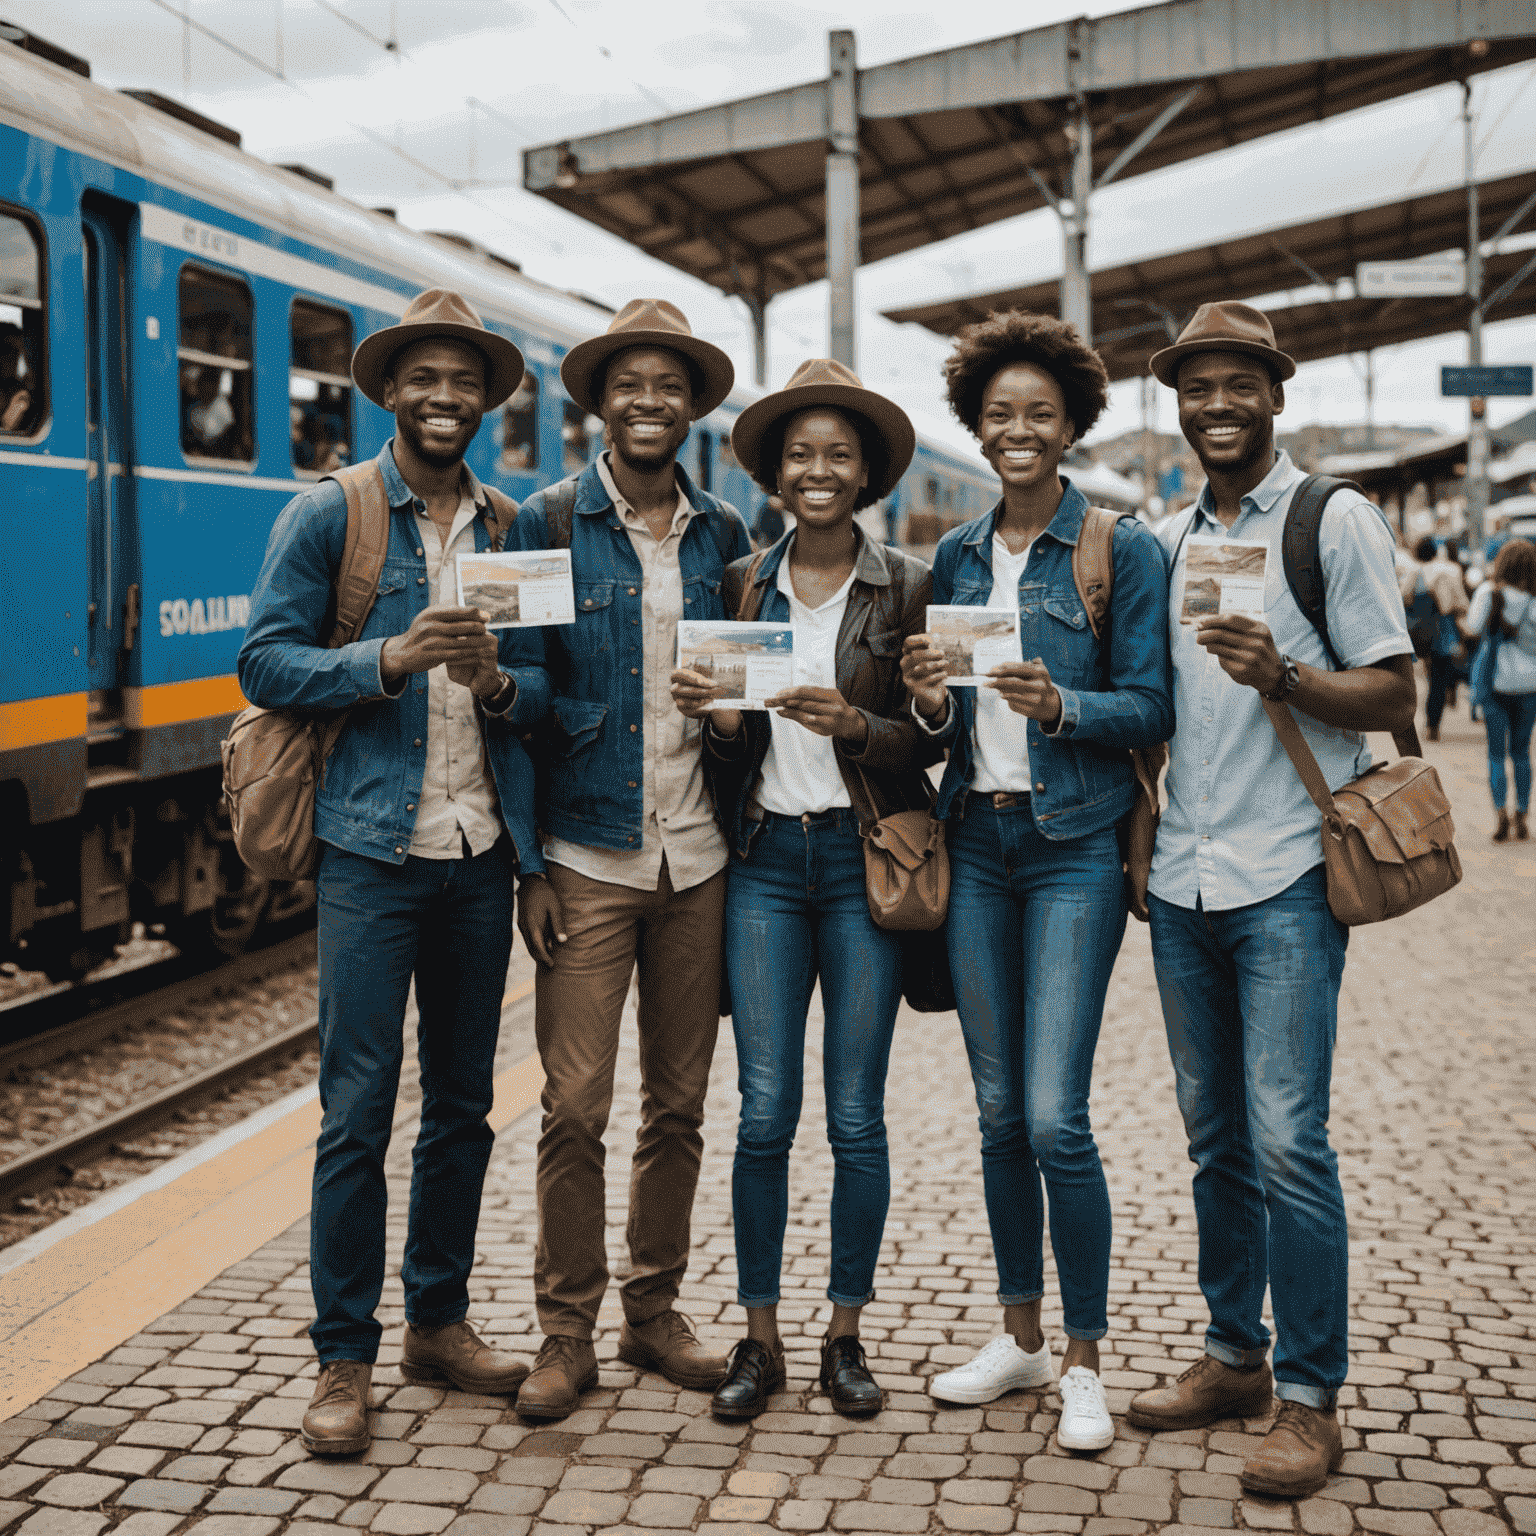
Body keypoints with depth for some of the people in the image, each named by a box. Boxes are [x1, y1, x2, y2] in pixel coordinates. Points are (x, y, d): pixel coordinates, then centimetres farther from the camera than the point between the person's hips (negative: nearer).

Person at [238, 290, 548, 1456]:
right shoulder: (327, 515, 1)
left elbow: (548, 690, 11)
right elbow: (266, 662, -5)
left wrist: (497, 681, -12)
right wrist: (390, 660, -20)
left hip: (483, 852, 4)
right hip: (374, 847, -4)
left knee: (463, 1101, 11)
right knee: (358, 1109, -4)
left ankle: (440, 1320, 25)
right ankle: (344, 1358, 6)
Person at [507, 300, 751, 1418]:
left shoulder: (725, 537, 8)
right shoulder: (547, 525, 0)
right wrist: (525, 864, -6)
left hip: (699, 861, 3)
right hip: (586, 856, -3)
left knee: (679, 1104, 10)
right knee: (575, 1107, -3)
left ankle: (657, 1311, 23)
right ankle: (567, 1332, 10)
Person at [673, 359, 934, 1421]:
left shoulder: (909, 587, 1)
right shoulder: (743, 585, 9)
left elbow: (932, 737, 0)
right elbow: (725, 732, 11)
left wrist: (854, 725, -18)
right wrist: (718, 715, -10)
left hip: (865, 860, -2)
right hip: (765, 861, 2)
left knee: (856, 1115, 3)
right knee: (764, 1113, 1)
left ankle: (846, 1335, 17)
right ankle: (760, 1339, 13)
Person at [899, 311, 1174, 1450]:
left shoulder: (1123, 550, -3)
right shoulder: (957, 555, 12)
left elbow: (1152, 709, -6)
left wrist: (1058, 705, -23)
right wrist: (931, 703, -8)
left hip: (1075, 846, -5)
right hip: (978, 842, 5)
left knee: (1055, 1116, -9)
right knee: (997, 1110, 10)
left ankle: (1086, 1362, 6)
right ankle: (1020, 1335, 24)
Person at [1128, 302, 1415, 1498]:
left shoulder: (1335, 521, -1)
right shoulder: (1168, 543, 15)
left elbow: (1395, 695, -6)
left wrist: (1282, 676, -22)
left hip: (1286, 877, -5)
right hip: (1183, 878, 6)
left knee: (1287, 1141, -8)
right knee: (1215, 1136, 11)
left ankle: (1312, 1398, 2)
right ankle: (1234, 1356, 23)